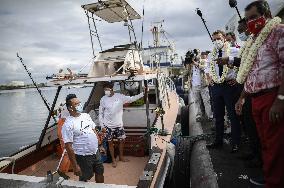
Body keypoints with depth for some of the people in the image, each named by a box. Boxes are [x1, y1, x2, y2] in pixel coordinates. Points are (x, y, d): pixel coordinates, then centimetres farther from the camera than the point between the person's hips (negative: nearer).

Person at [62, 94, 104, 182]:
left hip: (96, 152, 7)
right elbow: (68, 147, -20)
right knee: (84, 179, 15)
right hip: (83, 157, -6)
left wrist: (99, 145, 13)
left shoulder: (86, 116, 1)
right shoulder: (68, 124, -21)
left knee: (100, 173, 23)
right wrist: (75, 166, -18)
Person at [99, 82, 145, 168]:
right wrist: (102, 125, -4)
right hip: (108, 126, -1)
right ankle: (113, 159, 30)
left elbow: (131, 99, -1)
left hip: (119, 124, 2)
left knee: (122, 140, 14)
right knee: (110, 143, 10)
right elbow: (100, 113, -1)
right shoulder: (103, 99, -8)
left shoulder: (120, 96, -8)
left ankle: (121, 156, 37)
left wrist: (142, 94, -10)